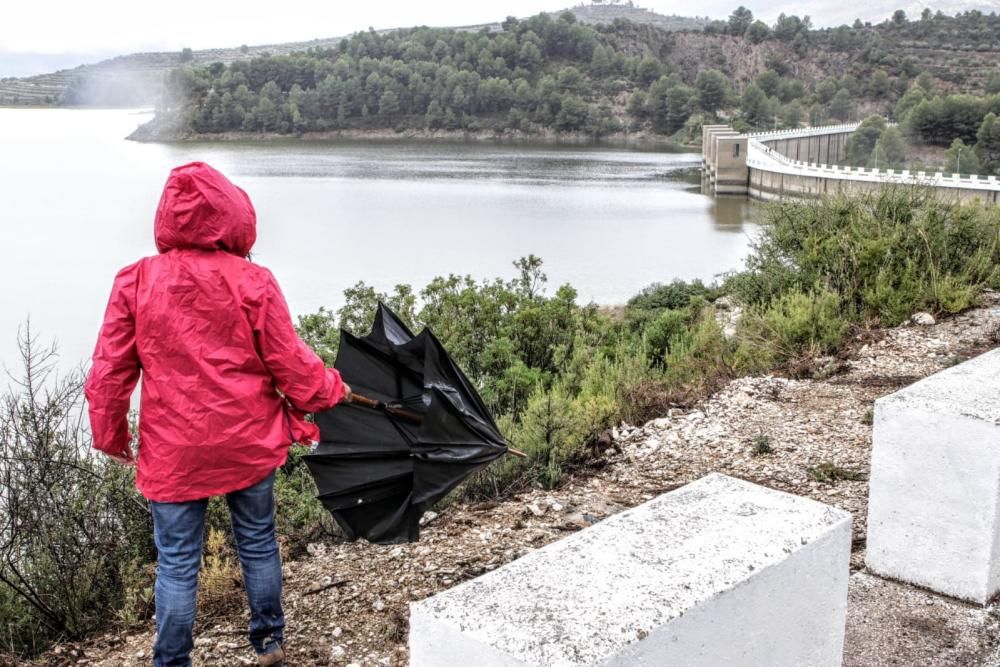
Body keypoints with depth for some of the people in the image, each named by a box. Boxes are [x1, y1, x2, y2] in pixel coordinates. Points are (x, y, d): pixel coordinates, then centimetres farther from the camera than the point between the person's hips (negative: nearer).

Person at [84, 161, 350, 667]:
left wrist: (110, 434, 12)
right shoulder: (252, 282, -11)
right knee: (257, 542, 19)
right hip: (249, 444, 0)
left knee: (176, 562, 10)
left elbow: (110, 370, -3)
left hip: (172, 453, 0)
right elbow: (290, 363, -7)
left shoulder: (135, 282, -6)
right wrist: (333, 391, 12)